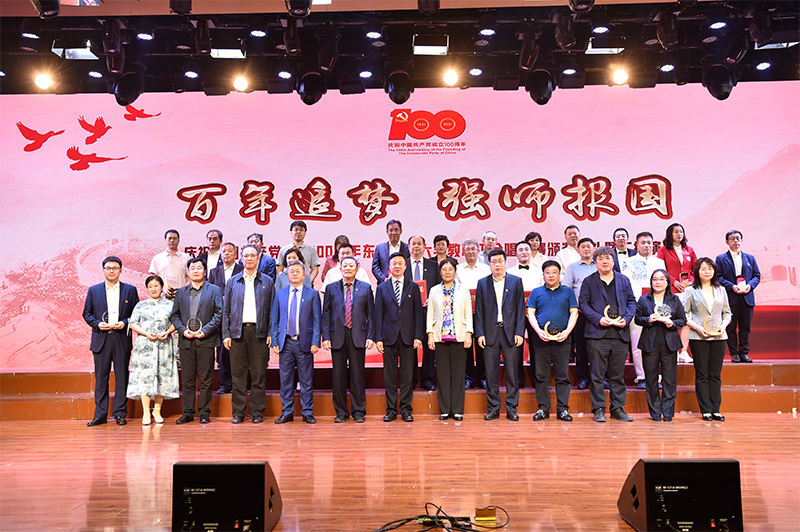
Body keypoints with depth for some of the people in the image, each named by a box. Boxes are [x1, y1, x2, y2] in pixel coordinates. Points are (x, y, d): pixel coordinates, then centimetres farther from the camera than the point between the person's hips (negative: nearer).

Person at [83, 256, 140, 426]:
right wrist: (97, 324, -7)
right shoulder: (93, 290, 10)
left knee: (122, 377, 2)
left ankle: (120, 414, 10)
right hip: (101, 339, 1)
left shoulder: (130, 290, 7)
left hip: (122, 339, -1)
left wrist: (125, 323, -11)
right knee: (101, 377, 4)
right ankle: (100, 415, 12)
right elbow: (87, 313, 11)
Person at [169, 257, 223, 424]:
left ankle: (204, 413, 8)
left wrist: (205, 330, -11)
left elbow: (219, 313, 0)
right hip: (186, 341, 3)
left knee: (206, 379, 0)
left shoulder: (214, 290, 7)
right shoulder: (181, 292, 17)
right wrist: (182, 330, -5)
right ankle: (187, 413, 14)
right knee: (187, 379, 6)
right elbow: (174, 315, 13)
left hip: (206, 340, -3)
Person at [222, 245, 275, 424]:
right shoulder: (233, 282, 11)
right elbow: (226, 310, 10)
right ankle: (238, 412, 11)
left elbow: (272, 309, 5)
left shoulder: (267, 281, 8)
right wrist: (226, 334, 1)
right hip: (237, 332, 1)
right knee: (238, 374, 3)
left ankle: (257, 411, 11)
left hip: (259, 333, -1)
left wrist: (270, 333, -3)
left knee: (258, 374, 2)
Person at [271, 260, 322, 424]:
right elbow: (275, 320, 11)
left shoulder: (312, 294, 4)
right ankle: (287, 413, 17)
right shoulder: (280, 294, 11)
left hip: (304, 343, -2)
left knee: (306, 380, 3)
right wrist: (274, 342, 3)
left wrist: (315, 342, -8)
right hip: (285, 343, 2)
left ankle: (307, 412, 13)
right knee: (285, 380, 6)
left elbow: (317, 320, 0)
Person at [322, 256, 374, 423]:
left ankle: (359, 411, 13)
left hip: (358, 336, -1)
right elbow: (326, 314, 7)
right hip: (337, 336, 1)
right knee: (339, 375, 4)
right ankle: (341, 412, 14)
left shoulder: (365, 288, 7)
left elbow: (370, 314, 5)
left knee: (358, 375, 3)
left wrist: (370, 336, -3)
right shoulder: (331, 288, 9)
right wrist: (326, 337, -2)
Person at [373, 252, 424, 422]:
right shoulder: (382, 288, 9)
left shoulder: (413, 287, 9)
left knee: (407, 374, 2)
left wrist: (418, 336, -4)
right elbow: (378, 315, 6)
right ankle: (391, 409, 13)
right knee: (389, 375, 4)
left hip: (408, 337, 0)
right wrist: (378, 338, -3)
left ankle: (406, 409, 12)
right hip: (389, 336, 0)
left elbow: (418, 313, 5)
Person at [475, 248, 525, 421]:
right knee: (491, 372, 4)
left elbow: (521, 308, 3)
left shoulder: (516, 282, 6)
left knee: (512, 372, 2)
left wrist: (519, 332, -6)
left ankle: (511, 408, 12)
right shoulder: (482, 283, 9)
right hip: (490, 333, 1)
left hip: (510, 333, -1)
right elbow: (479, 311, 7)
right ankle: (493, 408, 13)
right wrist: (479, 333, -2)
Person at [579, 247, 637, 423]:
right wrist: (599, 319, -13)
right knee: (597, 374, 0)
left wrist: (626, 318, -5)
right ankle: (598, 409, 8)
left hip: (620, 333, 3)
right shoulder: (589, 281, 6)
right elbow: (583, 303, 0)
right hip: (597, 333, -3)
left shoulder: (624, 280, 14)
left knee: (618, 374, 8)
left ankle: (617, 408, 18)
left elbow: (631, 301, 12)